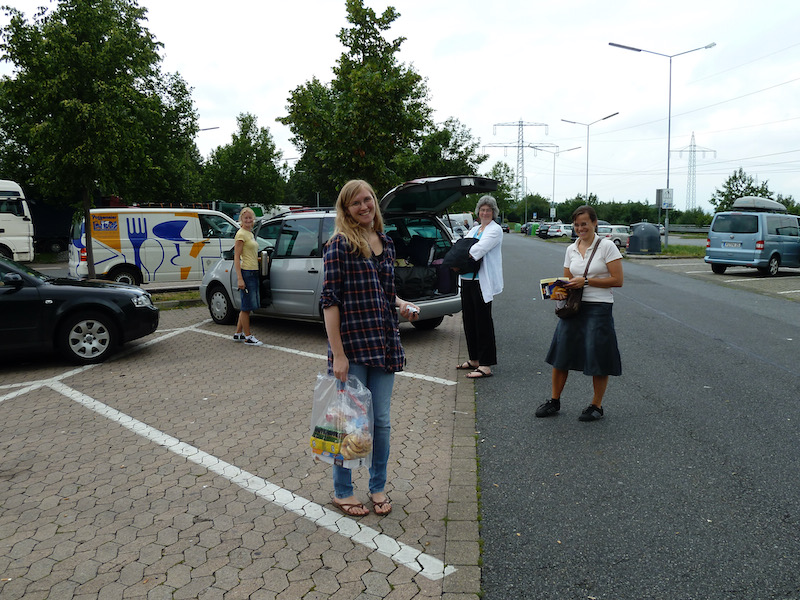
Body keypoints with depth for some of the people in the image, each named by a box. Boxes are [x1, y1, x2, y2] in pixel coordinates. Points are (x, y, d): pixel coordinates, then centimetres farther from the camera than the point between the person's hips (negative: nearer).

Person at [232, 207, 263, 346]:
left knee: (247, 306, 14)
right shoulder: (241, 234, -10)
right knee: (247, 306, -3)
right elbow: (236, 257, -15)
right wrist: (240, 279, -21)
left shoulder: (251, 234, 17)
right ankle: (248, 337, 5)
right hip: (246, 272, -9)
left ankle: (238, 334, 24)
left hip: (253, 272, 9)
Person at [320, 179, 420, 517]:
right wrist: (338, 354, -17)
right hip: (351, 346, -6)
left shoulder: (385, 242, 11)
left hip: (384, 344, 6)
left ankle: (378, 487, 32)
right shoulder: (339, 244, -9)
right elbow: (329, 300, -12)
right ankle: (342, 492, 26)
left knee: (381, 421, 14)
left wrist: (402, 306, 2)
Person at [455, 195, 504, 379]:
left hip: (482, 281, -8)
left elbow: (480, 248, -18)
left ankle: (486, 365, -2)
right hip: (467, 279, 8)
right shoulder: (473, 229, 21)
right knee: (469, 320, 12)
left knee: (483, 321, -6)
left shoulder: (495, 230, -4)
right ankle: (474, 360, 24)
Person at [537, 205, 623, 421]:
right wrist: (561, 290, -7)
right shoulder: (571, 249, 10)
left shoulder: (607, 246, -6)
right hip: (573, 306, 5)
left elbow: (617, 280, -10)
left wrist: (586, 281, -14)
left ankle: (596, 405, 18)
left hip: (599, 308, -5)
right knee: (561, 353, 6)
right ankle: (554, 401, 19)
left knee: (598, 359, 2)